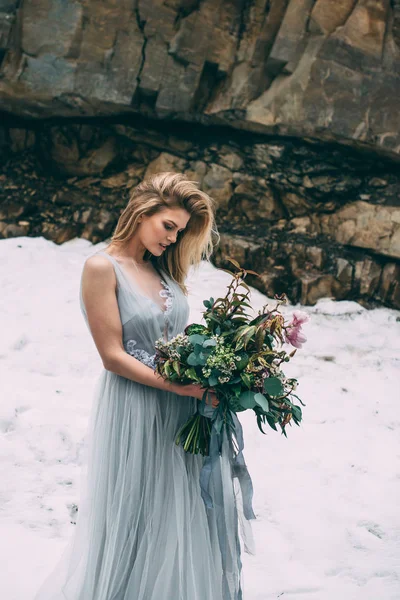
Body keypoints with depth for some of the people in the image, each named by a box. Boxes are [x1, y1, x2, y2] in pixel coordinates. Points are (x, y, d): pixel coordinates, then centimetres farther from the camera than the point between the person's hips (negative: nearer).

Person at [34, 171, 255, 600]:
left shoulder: (163, 269, 10)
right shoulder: (102, 267, -11)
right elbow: (113, 356, -15)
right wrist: (179, 386, -18)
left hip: (181, 408, 6)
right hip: (134, 408, -6)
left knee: (184, 509, 14)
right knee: (138, 517, 8)